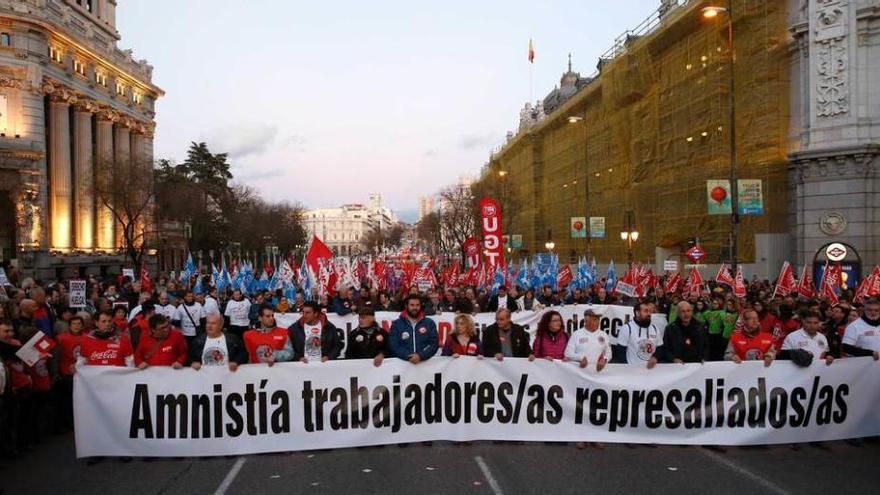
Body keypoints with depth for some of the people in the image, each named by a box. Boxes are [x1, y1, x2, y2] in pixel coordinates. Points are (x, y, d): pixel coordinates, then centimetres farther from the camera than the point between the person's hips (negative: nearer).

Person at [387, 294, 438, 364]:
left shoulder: (430, 323, 11)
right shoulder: (396, 324, 9)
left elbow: (434, 344, 3)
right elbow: (393, 346, 0)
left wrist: (420, 356, -12)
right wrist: (408, 357, -13)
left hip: (425, 361, 1)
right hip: (402, 362, -1)